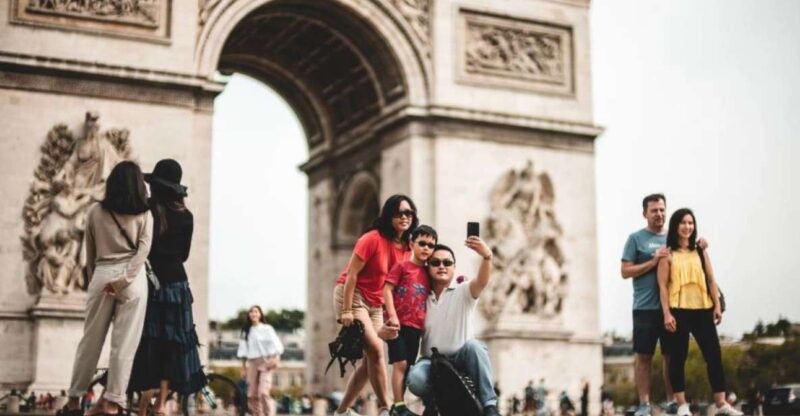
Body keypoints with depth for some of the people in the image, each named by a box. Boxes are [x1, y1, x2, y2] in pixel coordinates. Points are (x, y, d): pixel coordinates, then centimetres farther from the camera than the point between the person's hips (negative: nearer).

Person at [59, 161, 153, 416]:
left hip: (101, 276, 2)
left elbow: (89, 253, 13)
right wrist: (124, 279, -13)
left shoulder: (95, 212, 8)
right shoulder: (144, 214, 4)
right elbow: (143, 249, -8)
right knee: (125, 342, -1)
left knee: (91, 339, 9)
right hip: (133, 279, -2)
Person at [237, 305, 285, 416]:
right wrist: (243, 368, 9)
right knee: (252, 395, 0)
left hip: (265, 363, -4)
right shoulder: (246, 332, 13)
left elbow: (276, 345, -3)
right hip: (252, 364, 4)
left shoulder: (267, 329, 2)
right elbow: (243, 351, 14)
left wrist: (275, 359, -18)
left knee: (263, 392, -19)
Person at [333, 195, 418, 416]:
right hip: (352, 296, -7)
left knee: (370, 359, 3)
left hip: (376, 304, 7)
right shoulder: (373, 239, -17)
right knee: (376, 348, -20)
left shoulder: (407, 248, 1)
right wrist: (346, 310, -22)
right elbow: (351, 274, -18)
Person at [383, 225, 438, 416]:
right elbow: (387, 290, -7)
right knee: (400, 363, -10)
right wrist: (392, 316, -16)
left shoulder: (427, 273, 15)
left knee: (408, 366, 9)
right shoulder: (402, 266, -2)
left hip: (416, 327, 6)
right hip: (399, 324, -6)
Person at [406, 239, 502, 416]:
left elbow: (482, 281, -24)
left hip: (461, 359, -1)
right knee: (415, 379, -32)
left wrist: (487, 256, -46)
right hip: (432, 361, 1)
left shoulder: (463, 292, -2)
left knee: (473, 345, -35)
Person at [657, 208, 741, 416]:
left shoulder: (700, 252, 13)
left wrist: (717, 306, 0)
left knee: (714, 354, 2)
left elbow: (711, 280, 10)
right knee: (678, 357, 0)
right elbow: (663, 286, -4)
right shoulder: (668, 255, 1)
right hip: (679, 311, -4)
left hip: (703, 309, 4)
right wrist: (666, 313, -12)